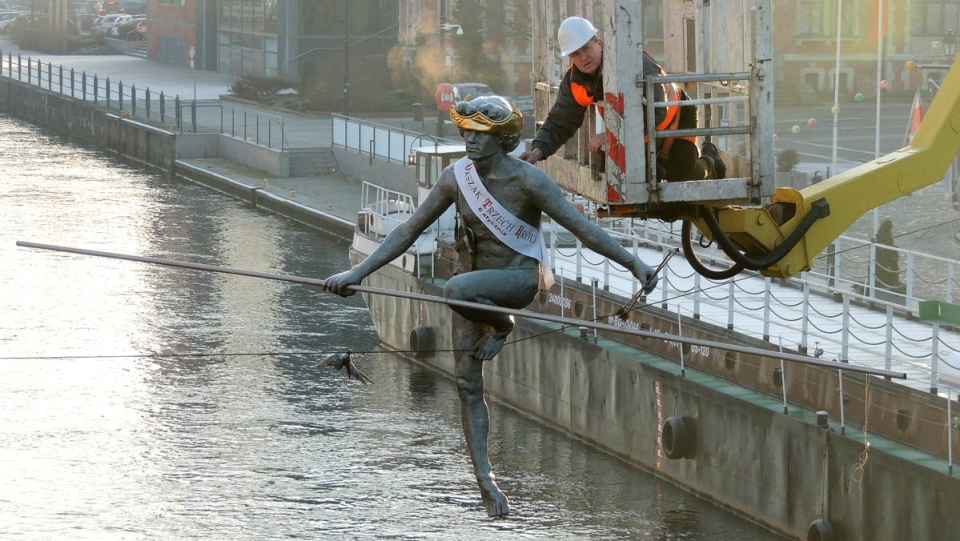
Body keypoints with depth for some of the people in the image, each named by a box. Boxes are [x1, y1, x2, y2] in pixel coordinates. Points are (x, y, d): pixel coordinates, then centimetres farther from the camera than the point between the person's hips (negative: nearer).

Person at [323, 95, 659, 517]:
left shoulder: (526, 180, -17)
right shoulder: (456, 177, -5)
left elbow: (581, 227, -18)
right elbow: (409, 230, 1)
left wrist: (633, 263, -26)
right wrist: (358, 272, -3)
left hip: (518, 278, -5)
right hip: (474, 283, 5)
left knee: (457, 290, -36)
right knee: (467, 385, 0)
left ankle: (501, 325, -3)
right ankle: (484, 480, 8)